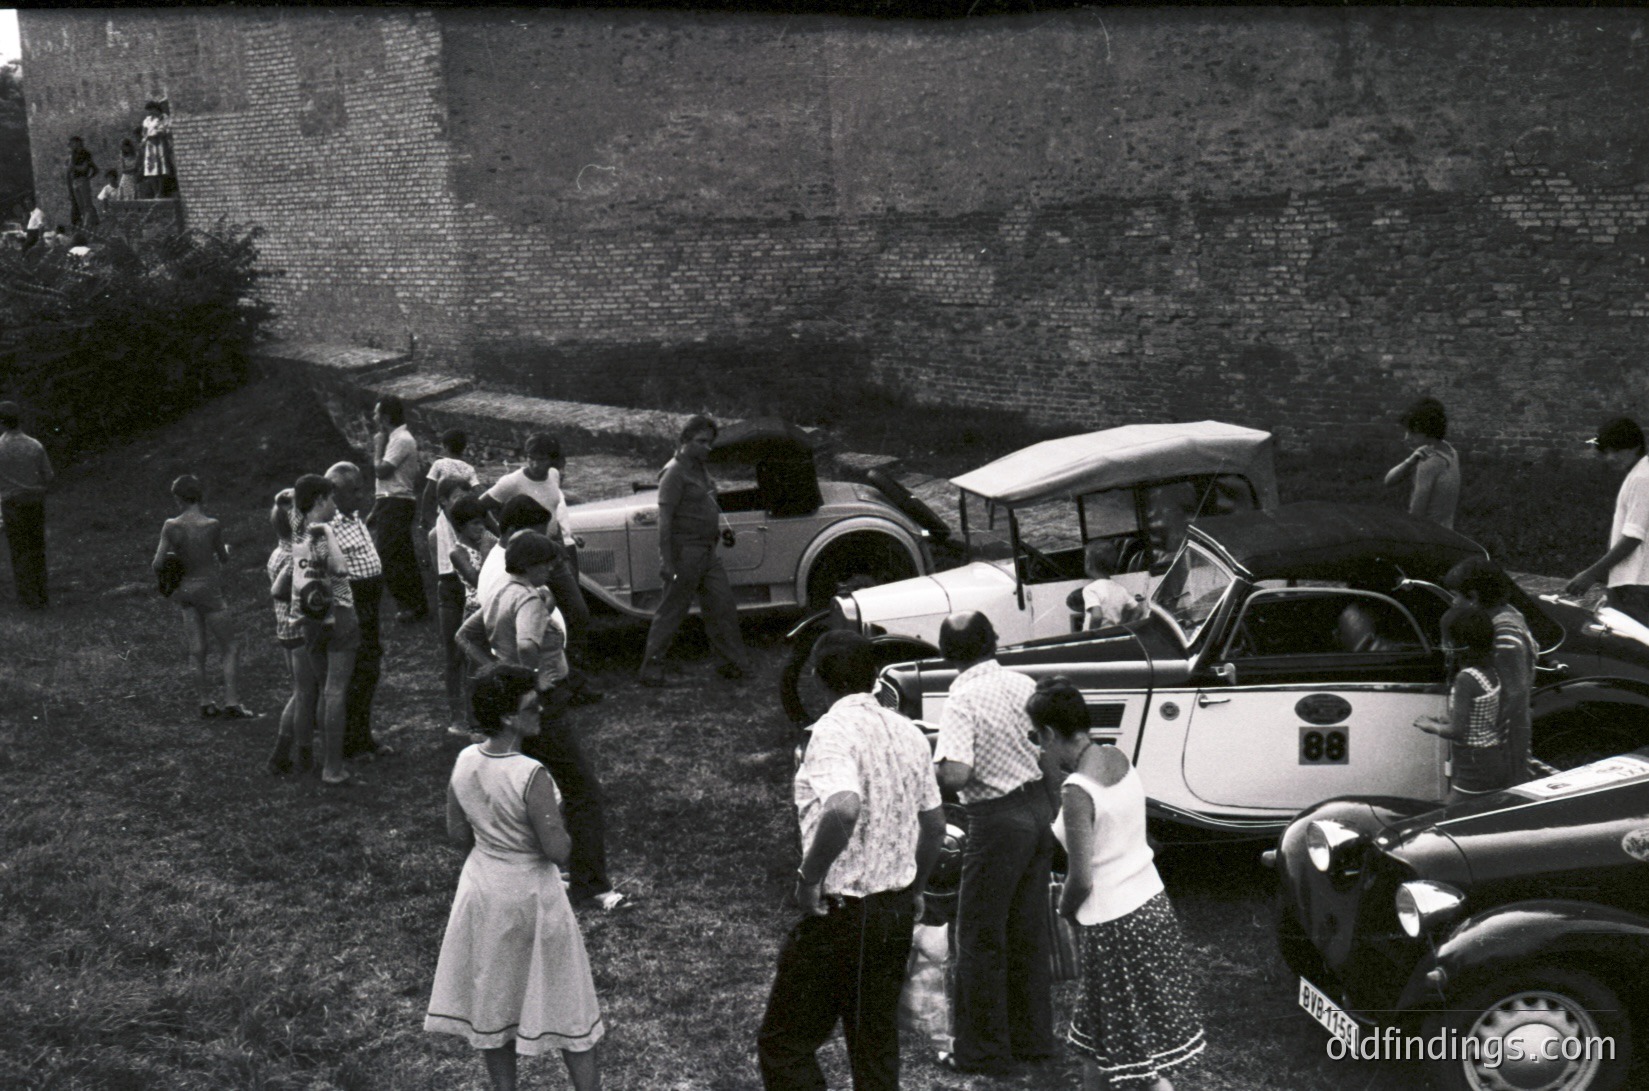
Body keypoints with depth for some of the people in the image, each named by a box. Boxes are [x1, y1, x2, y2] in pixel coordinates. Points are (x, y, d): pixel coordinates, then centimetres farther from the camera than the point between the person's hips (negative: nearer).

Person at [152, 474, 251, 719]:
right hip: (209, 589, -4)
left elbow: (158, 565, -8)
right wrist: (225, 550, 22)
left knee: (197, 649, 13)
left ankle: (206, 703, 19)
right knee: (230, 647, 6)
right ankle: (232, 703, 0)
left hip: (184, 589, 4)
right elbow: (224, 559, 0)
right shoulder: (212, 525, -16)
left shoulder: (171, 526, -9)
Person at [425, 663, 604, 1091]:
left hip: (482, 887, 6)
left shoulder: (464, 763, -9)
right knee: (565, 1002, 12)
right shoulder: (532, 777, -28)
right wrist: (558, 825, -5)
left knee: (492, 999, 20)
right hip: (531, 894, -6)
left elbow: (457, 833, 2)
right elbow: (557, 851, -24)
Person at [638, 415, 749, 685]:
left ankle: (733, 662, 17)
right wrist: (666, 561, -24)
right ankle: (651, 668, 6)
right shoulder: (675, 472, -15)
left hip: (707, 552, 9)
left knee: (723, 605, 9)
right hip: (685, 552, -9)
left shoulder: (700, 469, 14)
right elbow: (665, 518, -20)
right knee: (671, 611, -2)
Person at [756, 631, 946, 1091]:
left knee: (783, 1043, 3)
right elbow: (934, 822, 13)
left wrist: (809, 877, -21)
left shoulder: (834, 731, -16)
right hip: (896, 911, 7)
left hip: (839, 912, -7)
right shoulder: (909, 733, 7)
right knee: (878, 1044, 17)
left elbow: (843, 810, -33)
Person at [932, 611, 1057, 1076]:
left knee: (980, 938, 6)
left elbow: (955, 776, -28)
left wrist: (926, 769, -8)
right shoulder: (1022, 684, 2)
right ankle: (1033, 1038, 27)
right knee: (1029, 933, 18)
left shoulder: (960, 703, -18)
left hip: (998, 820, -7)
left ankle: (984, 1051, 12)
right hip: (1040, 806, 7)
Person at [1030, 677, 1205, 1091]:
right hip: (1151, 902, 8)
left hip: (1114, 925, -8)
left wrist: (1064, 911, -1)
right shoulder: (1118, 758, -1)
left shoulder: (1077, 791, -23)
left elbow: (1081, 881, -19)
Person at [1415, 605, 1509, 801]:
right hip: (1499, 759, 9)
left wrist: (1432, 726, -3)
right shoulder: (1492, 671, 6)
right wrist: (1447, 720, 16)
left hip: (1475, 769, -9)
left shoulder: (1466, 679, -20)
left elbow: (1457, 732, -21)